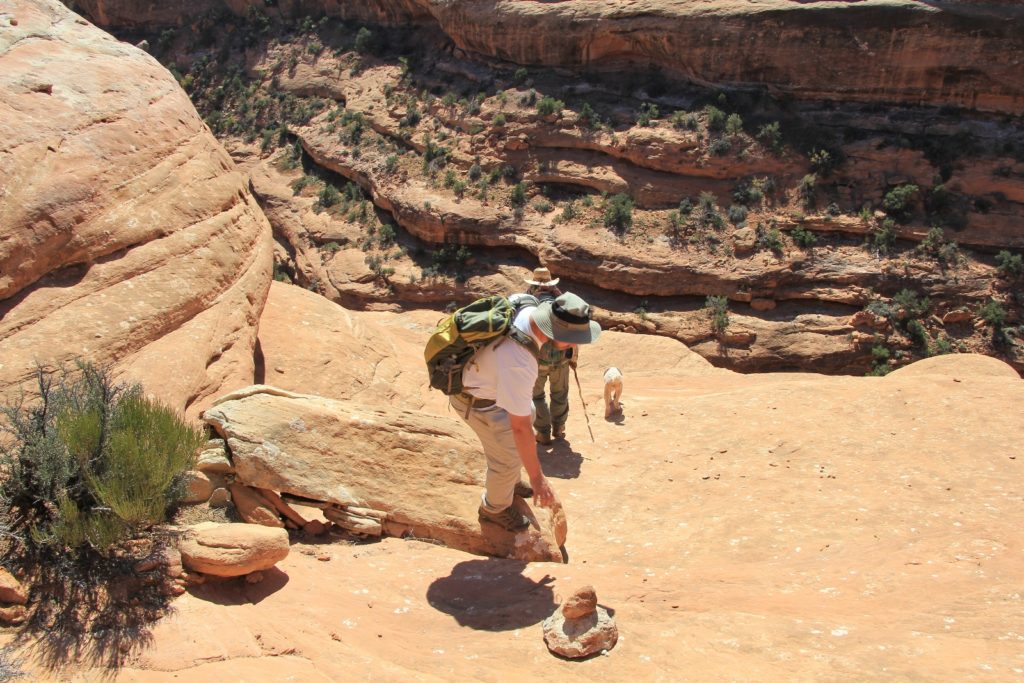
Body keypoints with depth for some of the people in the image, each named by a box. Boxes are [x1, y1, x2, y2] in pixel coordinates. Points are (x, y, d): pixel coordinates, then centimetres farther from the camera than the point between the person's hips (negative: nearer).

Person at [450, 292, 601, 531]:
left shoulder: (530, 311, -19)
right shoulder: (519, 364, -43)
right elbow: (520, 426, -37)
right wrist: (537, 477, -29)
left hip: (483, 375, 9)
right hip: (475, 399, -9)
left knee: (529, 412, 25)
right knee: (508, 455, 3)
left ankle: (509, 481, 47)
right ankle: (495, 508, 32)